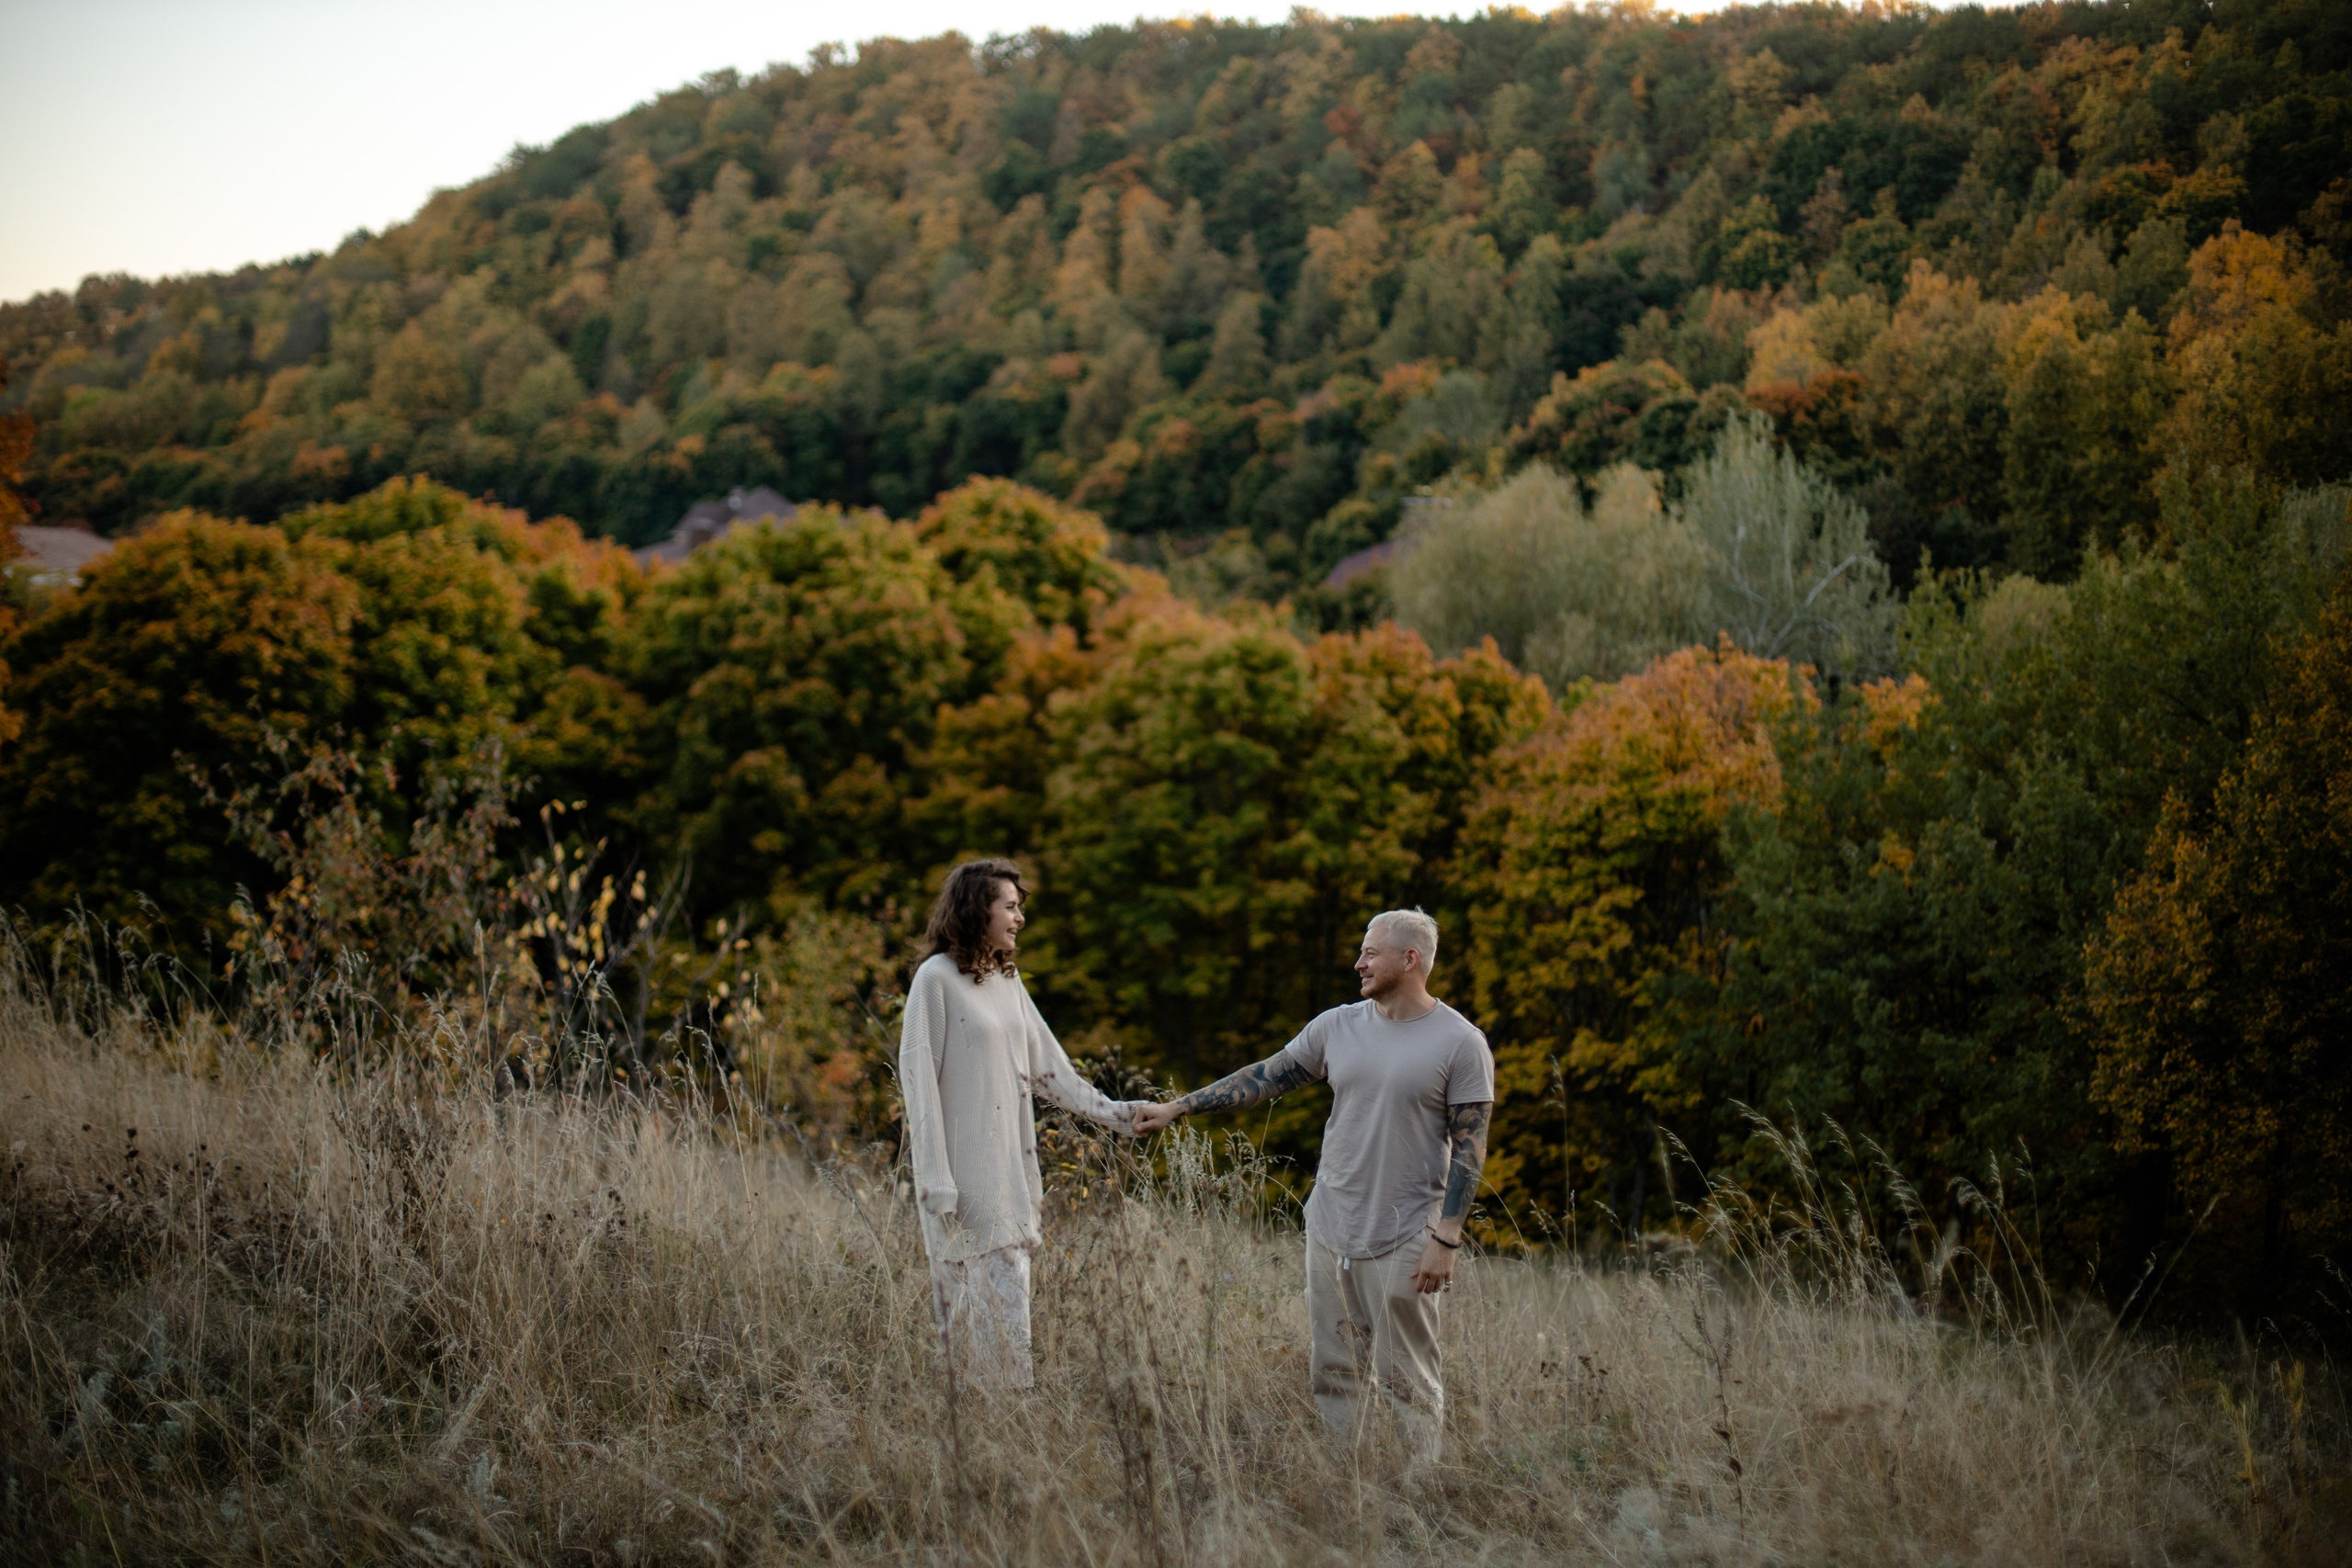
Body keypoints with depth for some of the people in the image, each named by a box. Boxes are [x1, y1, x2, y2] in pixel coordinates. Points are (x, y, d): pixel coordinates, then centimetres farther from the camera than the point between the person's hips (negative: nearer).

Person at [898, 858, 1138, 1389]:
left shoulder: (1008, 981, 13)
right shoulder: (936, 978, -9)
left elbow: (1046, 1068, 16)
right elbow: (918, 1080, -11)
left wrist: (1112, 1111, 6)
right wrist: (935, 1182, -15)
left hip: (1009, 1166, 7)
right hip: (963, 1172, -7)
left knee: (1009, 1292, 8)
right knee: (985, 1301, -7)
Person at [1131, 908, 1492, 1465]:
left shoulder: (1460, 1043, -7)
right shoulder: (1338, 1026, 7)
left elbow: (1470, 1147, -9)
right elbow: (1266, 1076, 12)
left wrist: (1446, 1239, -14)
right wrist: (1177, 1107, 9)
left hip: (1404, 1240, -5)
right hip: (1330, 1230, 5)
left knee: (1408, 1379, 0)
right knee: (1333, 1372, 9)